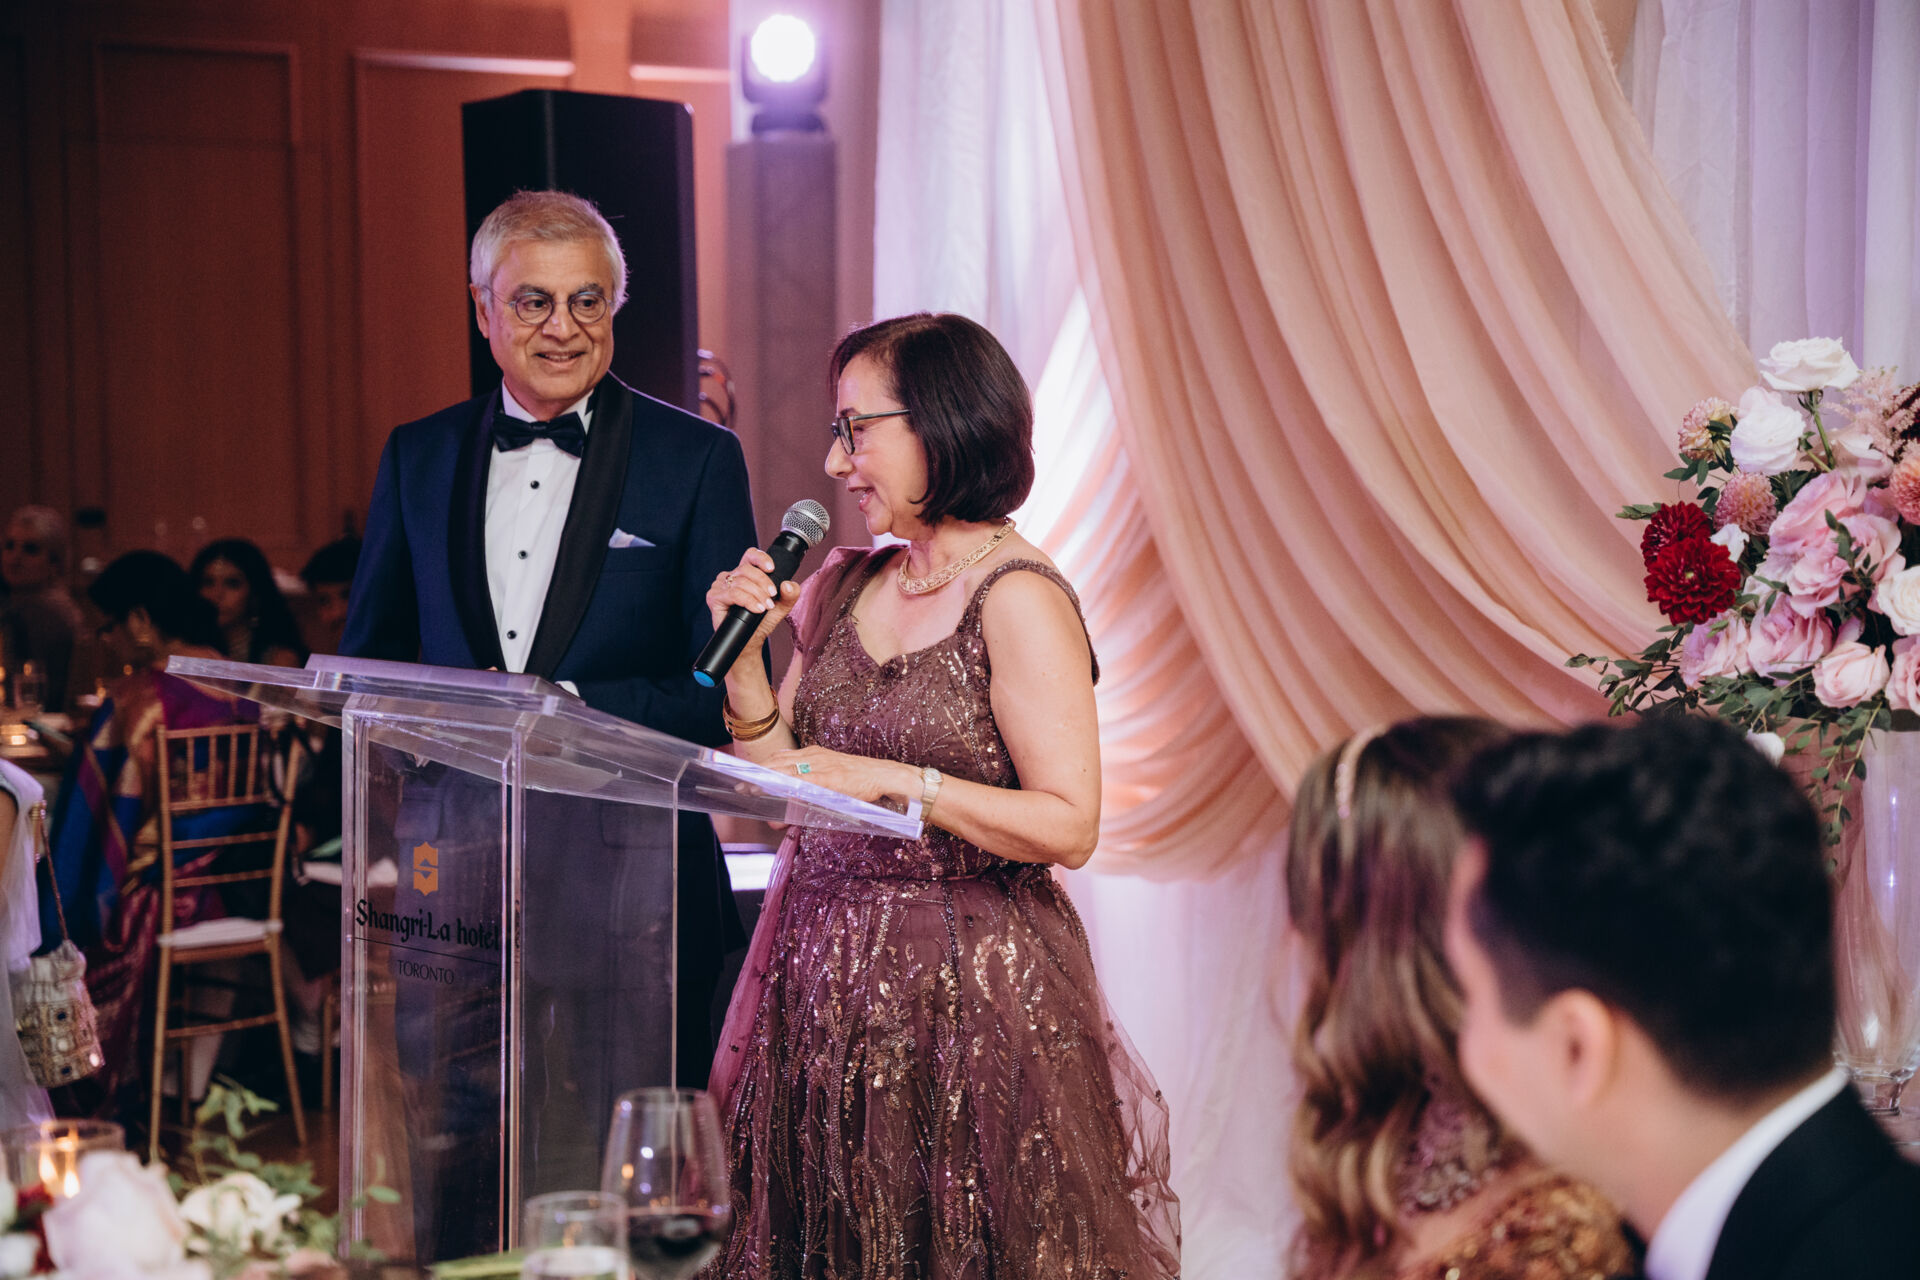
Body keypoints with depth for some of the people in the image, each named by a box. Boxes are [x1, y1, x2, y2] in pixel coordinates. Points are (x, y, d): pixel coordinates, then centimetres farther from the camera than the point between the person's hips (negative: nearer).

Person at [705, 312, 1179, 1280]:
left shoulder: (1018, 601, -12)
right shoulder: (841, 587, 9)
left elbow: (1068, 827, -18)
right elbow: (782, 788, 10)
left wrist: (891, 780, -21)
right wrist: (745, 651, -1)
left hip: (965, 991, -6)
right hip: (824, 980, 6)